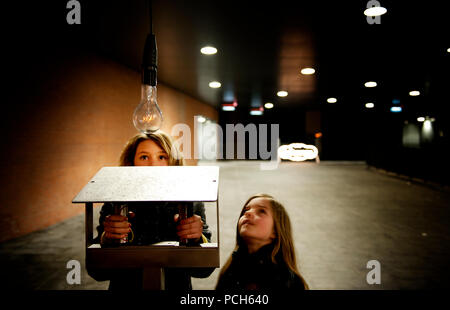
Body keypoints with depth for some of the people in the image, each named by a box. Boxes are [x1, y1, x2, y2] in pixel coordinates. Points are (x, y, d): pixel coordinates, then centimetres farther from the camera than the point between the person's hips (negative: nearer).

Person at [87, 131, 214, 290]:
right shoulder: (113, 206, -1)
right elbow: (97, 272, -4)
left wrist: (197, 239, -19)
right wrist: (107, 239, -20)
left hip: (177, 287, 0)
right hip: (126, 286, 1)